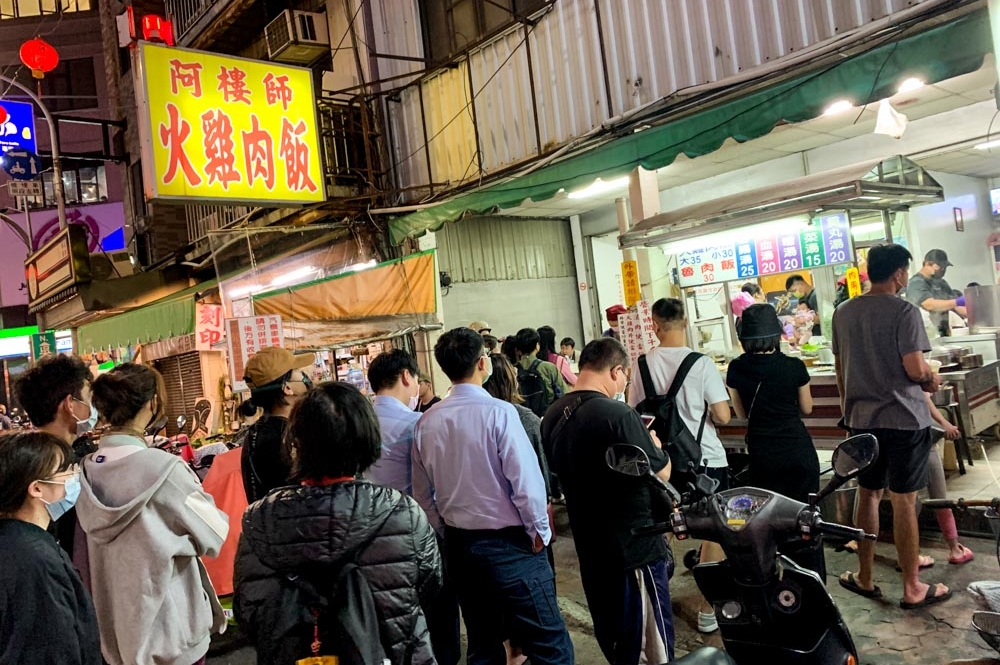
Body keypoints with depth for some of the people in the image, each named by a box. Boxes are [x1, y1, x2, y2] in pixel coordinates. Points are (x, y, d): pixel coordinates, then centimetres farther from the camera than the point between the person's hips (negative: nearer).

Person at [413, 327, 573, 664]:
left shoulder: (426, 422, -1)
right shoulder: (498, 412, -18)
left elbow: (423, 492, 6)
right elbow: (526, 480, -19)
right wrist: (539, 532, -3)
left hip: (457, 544, 6)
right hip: (507, 543, -6)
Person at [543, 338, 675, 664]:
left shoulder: (552, 416, 1)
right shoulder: (617, 415, -23)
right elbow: (660, 473, -17)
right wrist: (655, 445, 4)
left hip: (589, 547, 8)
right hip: (635, 546, -8)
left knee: (610, 635, 23)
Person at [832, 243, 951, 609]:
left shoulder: (843, 313, 5)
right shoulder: (904, 311, -14)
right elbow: (916, 369, -18)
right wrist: (933, 379, 4)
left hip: (862, 418, 5)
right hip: (904, 418, -5)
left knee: (867, 494, 16)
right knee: (904, 501, 3)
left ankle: (865, 578, 25)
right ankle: (912, 588, 16)